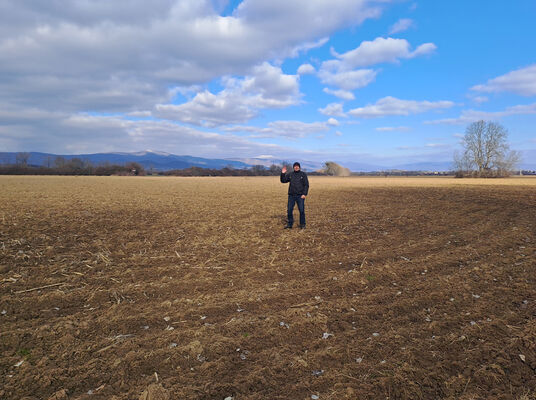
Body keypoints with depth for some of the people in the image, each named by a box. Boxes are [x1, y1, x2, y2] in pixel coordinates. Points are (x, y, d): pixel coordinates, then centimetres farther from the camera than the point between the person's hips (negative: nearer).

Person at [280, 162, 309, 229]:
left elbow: (306, 185, 0)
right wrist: (283, 173, -6)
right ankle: (289, 224, 13)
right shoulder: (290, 174, 11)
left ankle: (302, 225, 9)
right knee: (289, 210, 2)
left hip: (300, 196, -2)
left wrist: (304, 194, -10)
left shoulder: (303, 174, 4)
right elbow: (283, 181, 9)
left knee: (302, 210, -3)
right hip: (291, 195, 3)